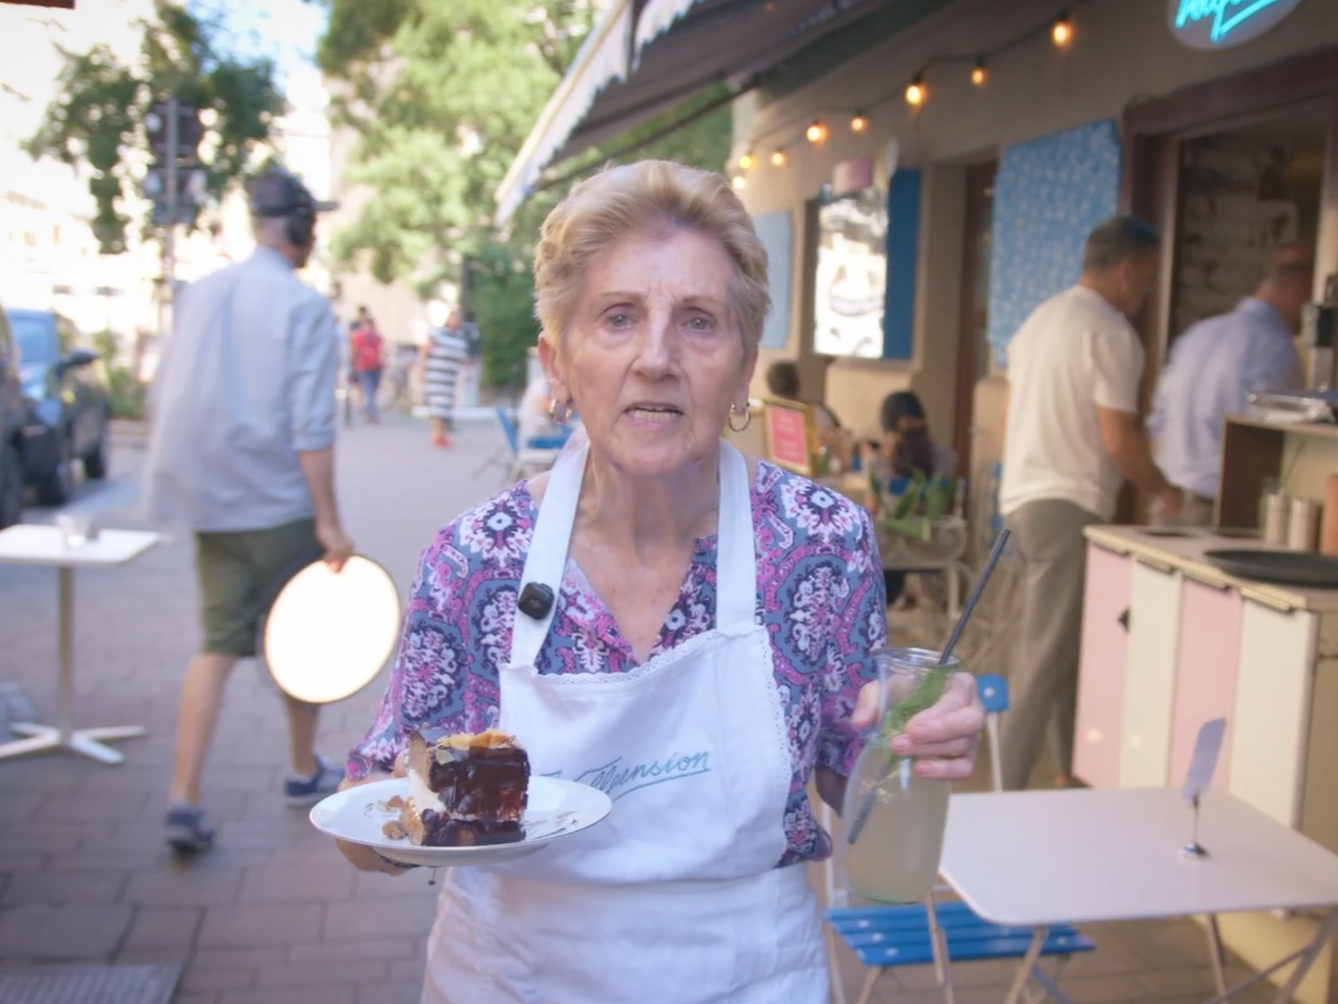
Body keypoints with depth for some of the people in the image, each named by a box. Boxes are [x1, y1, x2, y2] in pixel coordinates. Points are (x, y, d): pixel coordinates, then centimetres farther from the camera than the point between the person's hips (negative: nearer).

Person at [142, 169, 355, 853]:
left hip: (208, 499, 5)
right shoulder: (304, 306, -11)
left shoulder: (200, 293, 8)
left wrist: (185, 480, 23)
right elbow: (310, 426, -17)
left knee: (218, 644, 9)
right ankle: (305, 772, 29)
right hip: (280, 504, -5)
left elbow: (160, 401, 11)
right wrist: (329, 522, -14)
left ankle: (183, 798, 1)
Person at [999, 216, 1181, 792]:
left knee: (1064, 642, 19)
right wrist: (1164, 492, 0)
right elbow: (1119, 440, -16)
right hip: (1067, 507, -9)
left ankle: (1072, 769, 31)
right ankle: (1007, 794, -5)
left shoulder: (1040, 319, 15)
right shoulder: (1111, 334, -13)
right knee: (1047, 654, -6)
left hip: (1023, 497, 10)